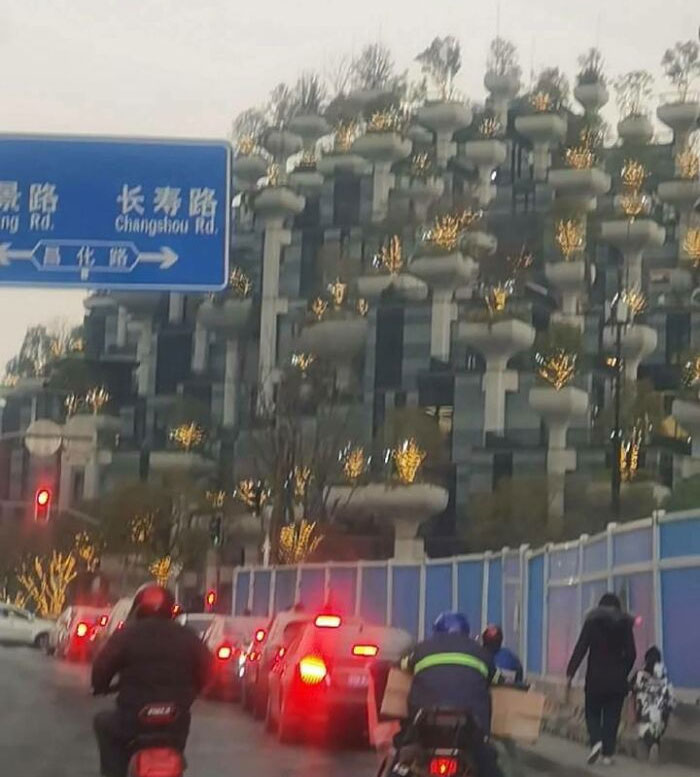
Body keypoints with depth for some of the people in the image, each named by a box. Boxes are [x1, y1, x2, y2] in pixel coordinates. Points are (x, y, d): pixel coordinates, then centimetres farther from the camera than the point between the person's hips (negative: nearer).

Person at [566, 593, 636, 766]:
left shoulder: (592, 621, -2)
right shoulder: (625, 623, 3)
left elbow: (581, 649, -7)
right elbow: (631, 653, 3)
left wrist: (570, 673, -4)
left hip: (596, 676, -1)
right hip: (617, 677, 2)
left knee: (593, 712, 11)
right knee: (612, 716, 6)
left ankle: (596, 741, -13)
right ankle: (608, 754, 3)